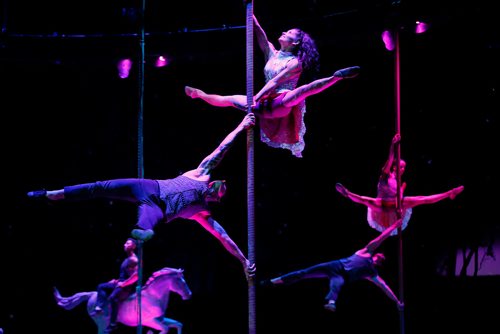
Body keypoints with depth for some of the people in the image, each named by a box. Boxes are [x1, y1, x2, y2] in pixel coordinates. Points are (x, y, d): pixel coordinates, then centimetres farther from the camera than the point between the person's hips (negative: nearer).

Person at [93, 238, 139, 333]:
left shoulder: (134, 259, -10)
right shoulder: (127, 259, 20)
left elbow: (136, 275, -23)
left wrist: (124, 283, -21)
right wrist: (117, 280, 14)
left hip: (128, 286, -11)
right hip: (121, 283, 11)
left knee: (113, 297, -31)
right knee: (101, 287, 6)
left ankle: (112, 324, -28)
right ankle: (99, 307, -13)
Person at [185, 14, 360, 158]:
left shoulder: (295, 62, -4)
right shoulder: (272, 54, 16)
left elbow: (275, 82, -14)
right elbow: (260, 34, 8)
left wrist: (256, 98, -23)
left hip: (283, 103, -7)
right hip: (266, 104, 7)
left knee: (303, 90, -40)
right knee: (230, 99, 10)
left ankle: (337, 77, -50)